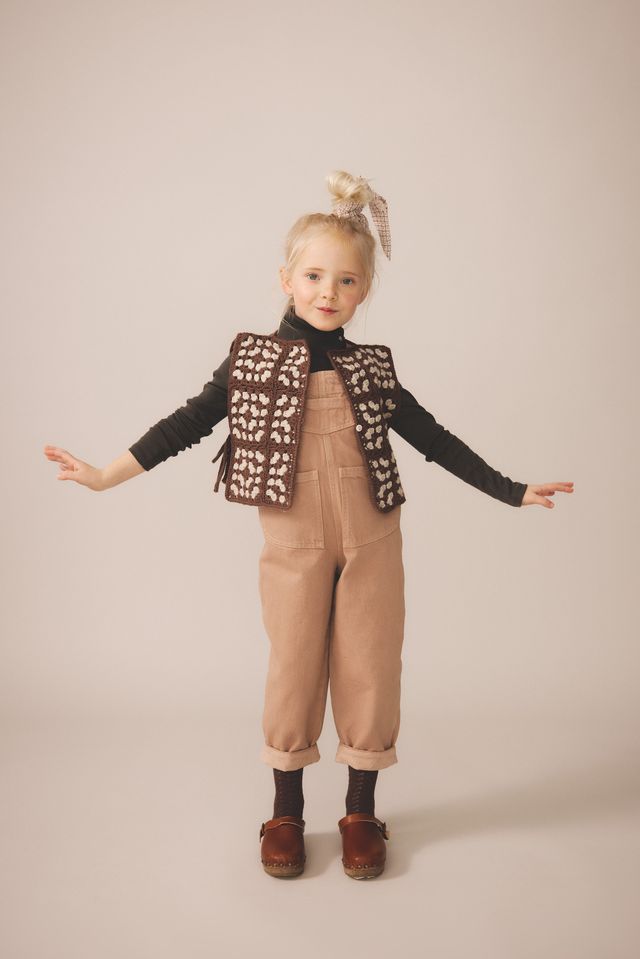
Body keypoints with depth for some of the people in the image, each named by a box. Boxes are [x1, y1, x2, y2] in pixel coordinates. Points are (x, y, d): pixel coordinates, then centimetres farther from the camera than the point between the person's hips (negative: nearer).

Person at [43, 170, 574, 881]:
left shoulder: (372, 367, 4)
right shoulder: (252, 360, 0)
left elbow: (432, 438, 10)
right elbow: (188, 423, 2)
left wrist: (512, 492, 11)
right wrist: (107, 475, -2)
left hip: (372, 540, 2)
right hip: (293, 545, -1)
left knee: (370, 669, 7)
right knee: (293, 671, 7)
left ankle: (361, 811, 26)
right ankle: (286, 813, 26)